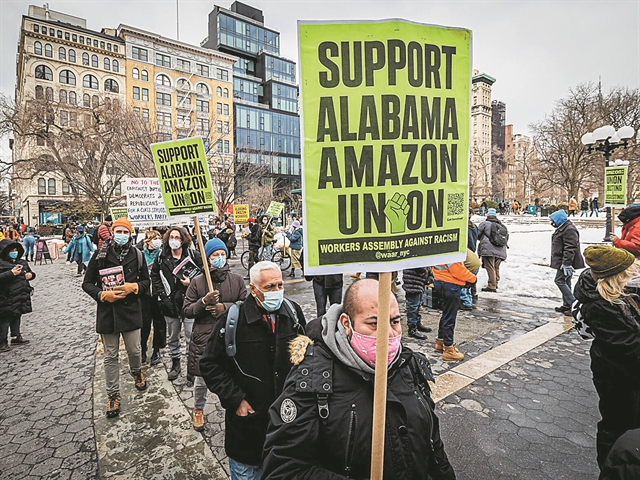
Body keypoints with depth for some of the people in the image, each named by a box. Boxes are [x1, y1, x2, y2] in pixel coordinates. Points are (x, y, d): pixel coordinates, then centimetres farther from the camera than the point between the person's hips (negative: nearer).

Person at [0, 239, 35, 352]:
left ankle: (16, 336, 31)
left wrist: (30, 275, 2)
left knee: (17, 316, 18)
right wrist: (11, 273, -28)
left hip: (21, 296, 7)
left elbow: (29, 272, 24)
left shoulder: (22, 262, 11)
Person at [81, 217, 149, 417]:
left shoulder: (137, 255, 0)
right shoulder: (100, 255, -3)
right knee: (111, 356, 9)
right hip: (107, 311, 0)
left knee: (134, 350, 11)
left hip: (131, 309, 1)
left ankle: (136, 371, 44)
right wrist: (103, 294, -14)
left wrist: (133, 287, -13)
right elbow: (87, 283, 2)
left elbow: (146, 281, 6)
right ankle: (113, 393, 25)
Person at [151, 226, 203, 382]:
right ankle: (175, 364, 36)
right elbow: (154, 277, 12)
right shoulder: (161, 257, 3)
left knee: (191, 337, 1)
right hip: (170, 303, 4)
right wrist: (161, 294, 2)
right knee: (172, 337, 18)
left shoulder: (194, 255, -6)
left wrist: (191, 282, -18)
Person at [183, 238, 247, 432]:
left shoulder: (237, 280, 1)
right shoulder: (197, 281, -1)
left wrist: (225, 307, -14)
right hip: (203, 337, 0)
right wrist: (203, 302, -17)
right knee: (201, 379, 14)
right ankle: (198, 410, 41)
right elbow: (187, 310, 0)